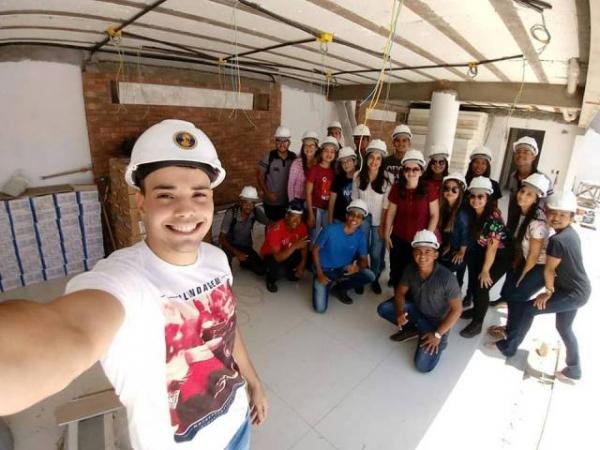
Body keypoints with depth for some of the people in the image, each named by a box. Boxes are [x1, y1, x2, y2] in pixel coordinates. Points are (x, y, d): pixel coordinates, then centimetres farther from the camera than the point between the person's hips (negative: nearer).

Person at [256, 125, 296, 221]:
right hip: (271, 202, -2)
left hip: (288, 201, 3)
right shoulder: (269, 157, -11)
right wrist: (267, 193, -13)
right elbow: (259, 176, -5)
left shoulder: (293, 157, -3)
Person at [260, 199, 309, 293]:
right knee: (280, 270, -36)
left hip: (289, 252, 5)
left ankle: (290, 271, 11)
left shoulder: (301, 226, -19)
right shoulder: (276, 229, -35)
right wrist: (295, 246, -48)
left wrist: (302, 265, -20)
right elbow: (278, 258, -39)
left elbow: (304, 247, -6)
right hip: (271, 254, -5)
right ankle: (270, 279, 2)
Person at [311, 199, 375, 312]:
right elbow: (315, 250, -11)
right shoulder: (330, 230, -21)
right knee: (320, 308, -18)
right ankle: (328, 285, 16)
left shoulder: (361, 236, -10)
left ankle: (340, 287, 5)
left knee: (370, 276, -21)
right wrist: (320, 274, -16)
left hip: (344, 269, 4)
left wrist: (358, 267, -27)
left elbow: (364, 259, -3)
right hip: (324, 270, -3)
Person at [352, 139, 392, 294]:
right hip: (362, 219, 2)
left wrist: (383, 225, -8)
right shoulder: (359, 176, -5)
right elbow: (354, 199, 3)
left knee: (377, 253, 7)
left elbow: (386, 205, -10)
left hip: (378, 221, -2)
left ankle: (375, 279, 31)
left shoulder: (387, 179, -14)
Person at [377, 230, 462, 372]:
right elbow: (400, 292, -3)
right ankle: (412, 329, 11)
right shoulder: (410, 270, -17)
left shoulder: (447, 277, -31)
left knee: (423, 365, -17)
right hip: (417, 309, 5)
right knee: (383, 309, -14)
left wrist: (438, 334, -22)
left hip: (436, 320, -5)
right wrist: (400, 312, -24)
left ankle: (440, 342, 14)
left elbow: (457, 309, -22)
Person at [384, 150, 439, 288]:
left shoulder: (429, 189, -10)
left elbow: (434, 215, -5)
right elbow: (390, 213, 3)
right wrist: (387, 235, 5)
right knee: (396, 272, 12)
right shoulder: (396, 189, -3)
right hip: (398, 239, 3)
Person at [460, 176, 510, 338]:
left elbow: (492, 247, -24)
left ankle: (477, 324, 12)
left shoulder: (493, 217, -29)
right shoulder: (472, 212, -9)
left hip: (501, 256, -7)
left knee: (482, 287, -7)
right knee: (474, 282, 13)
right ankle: (476, 310, 38)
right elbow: (473, 235, 5)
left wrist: (485, 270, -16)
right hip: (482, 252, 7)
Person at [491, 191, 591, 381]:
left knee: (526, 309, -2)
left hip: (573, 294, -9)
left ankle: (508, 347, 14)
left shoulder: (557, 240, -28)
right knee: (563, 327, 23)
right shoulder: (571, 232, 1)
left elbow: (549, 270, -16)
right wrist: (553, 289, 4)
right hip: (579, 289, 9)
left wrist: (548, 292, -2)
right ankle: (573, 369, 41)